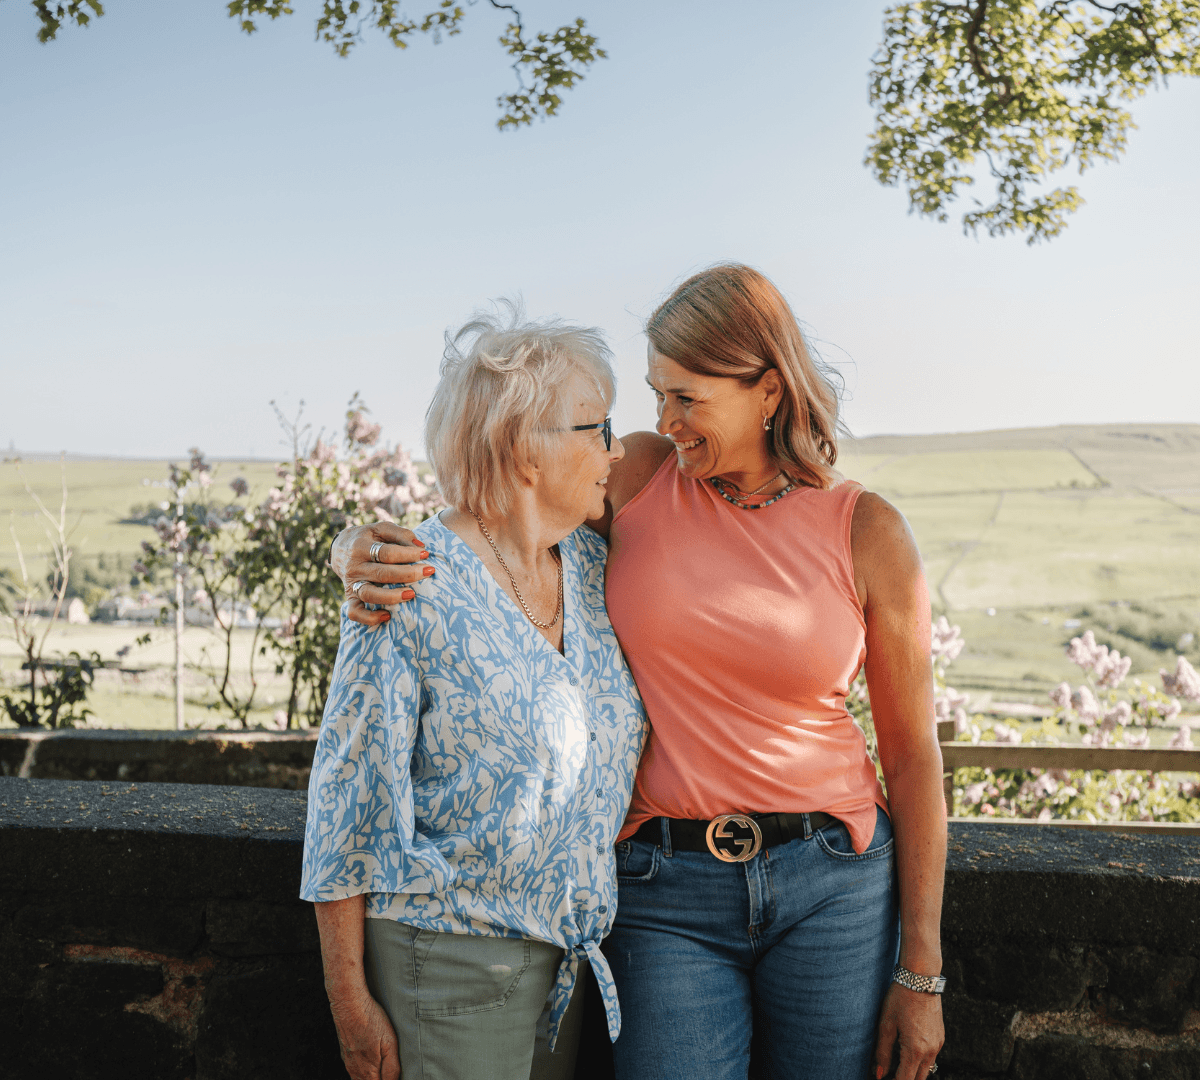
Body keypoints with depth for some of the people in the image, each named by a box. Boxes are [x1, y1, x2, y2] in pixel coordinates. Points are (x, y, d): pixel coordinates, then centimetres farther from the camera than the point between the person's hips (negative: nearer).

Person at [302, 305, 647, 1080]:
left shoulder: (595, 566, 4)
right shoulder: (408, 590, -15)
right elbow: (351, 798, -12)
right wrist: (351, 1002, -11)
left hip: (580, 951, 6)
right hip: (451, 955, -6)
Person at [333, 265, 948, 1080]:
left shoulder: (866, 533, -4)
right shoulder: (639, 479, -1)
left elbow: (912, 754, 1)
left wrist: (921, 972, 1)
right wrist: (364, 548, -21)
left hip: (831, 888, 0)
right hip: (667, 892, 0)